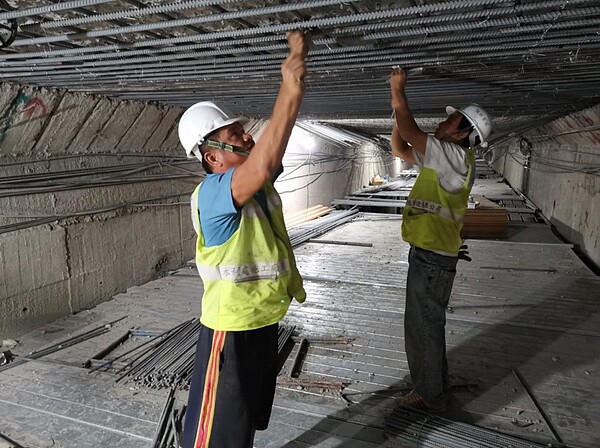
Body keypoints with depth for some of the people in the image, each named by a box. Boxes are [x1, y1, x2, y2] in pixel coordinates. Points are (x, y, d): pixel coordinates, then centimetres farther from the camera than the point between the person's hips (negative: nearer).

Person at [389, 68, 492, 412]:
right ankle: (437, 382, 39)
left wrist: (398, 92, -9)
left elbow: (410, 133, -21)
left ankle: (430, 395, 18)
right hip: (428, 254, 10)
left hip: (433, 258, -10)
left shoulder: (457, 157, -15)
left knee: (424, 326, 2)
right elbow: (400, 148, 17)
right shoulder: (443, 159, 13)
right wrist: (399, 105, 9)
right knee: (428, 323, 21)